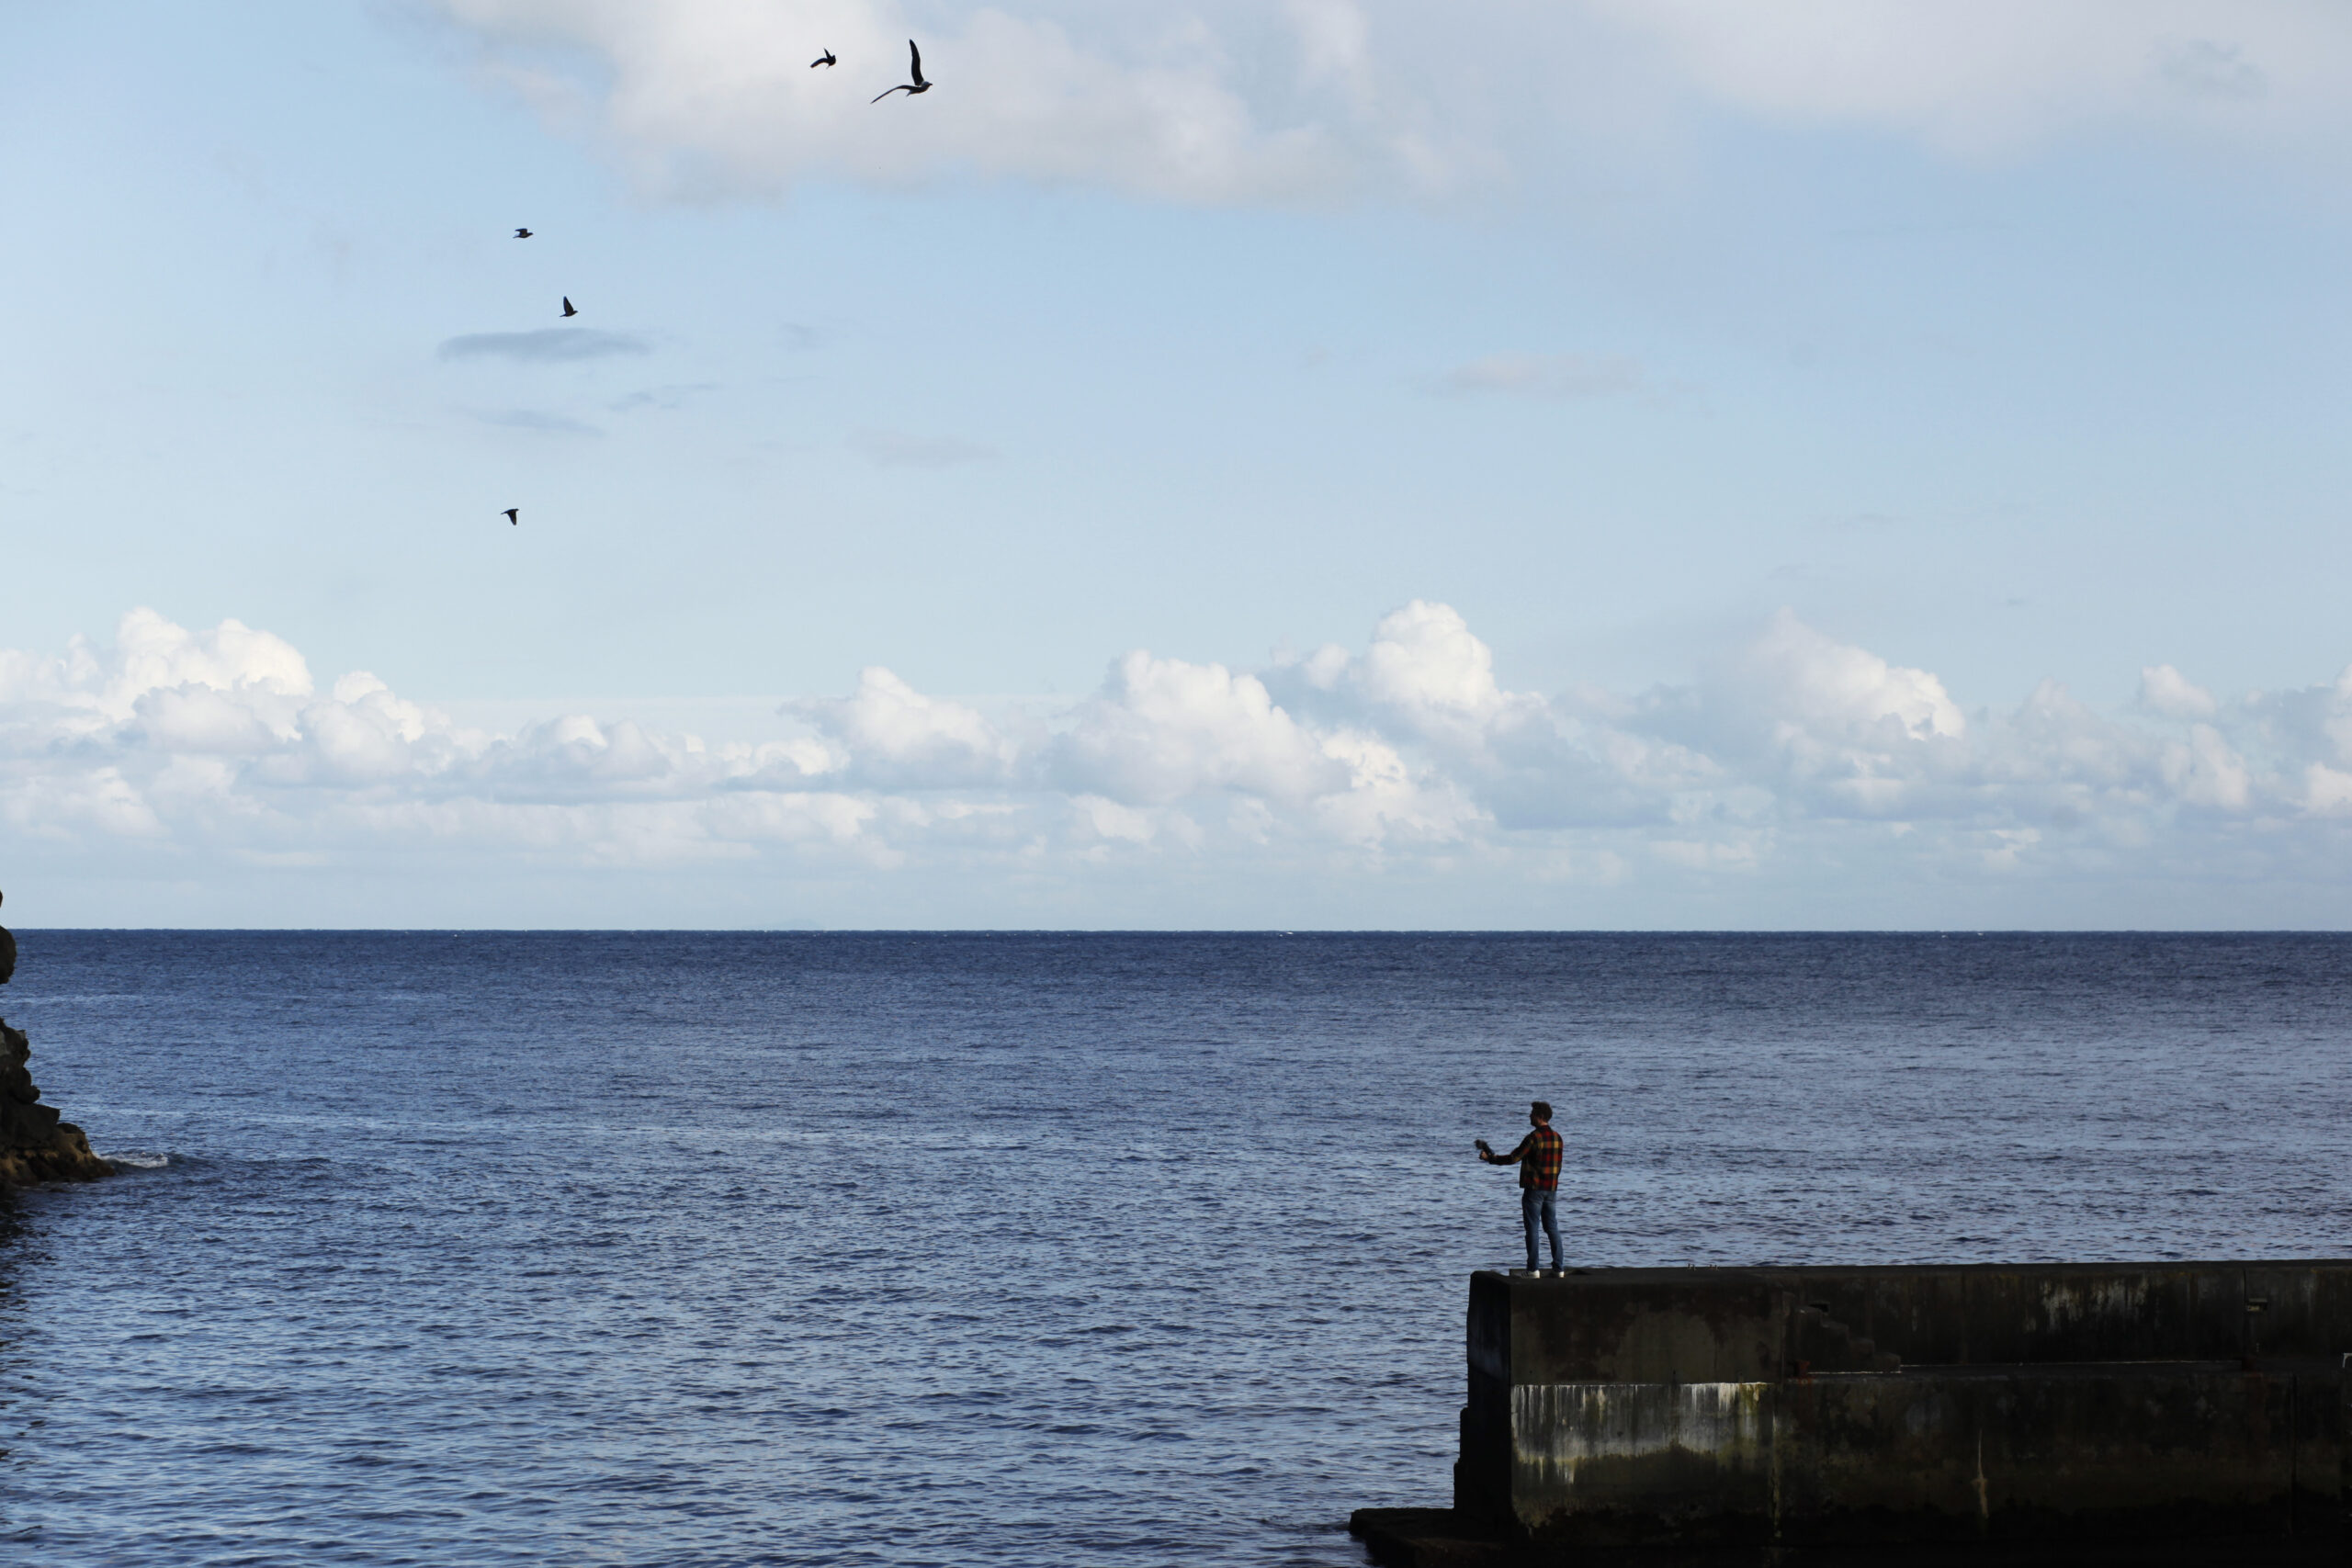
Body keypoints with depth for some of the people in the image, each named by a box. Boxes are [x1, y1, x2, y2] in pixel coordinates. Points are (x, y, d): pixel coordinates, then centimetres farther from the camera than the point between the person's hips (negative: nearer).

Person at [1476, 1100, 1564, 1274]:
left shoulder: (1534, 1138, -14)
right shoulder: (1557, 1137, 9)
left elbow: (1514, 1158, -14)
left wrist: (1490, 1159, -3)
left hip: (1534, 1189, -7)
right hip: (1552, 1189, 7)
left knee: (1532, 1228, -1)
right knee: (1552, 1228, 10)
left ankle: (1533, 1268, -2)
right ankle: (1558, 1267, 7)